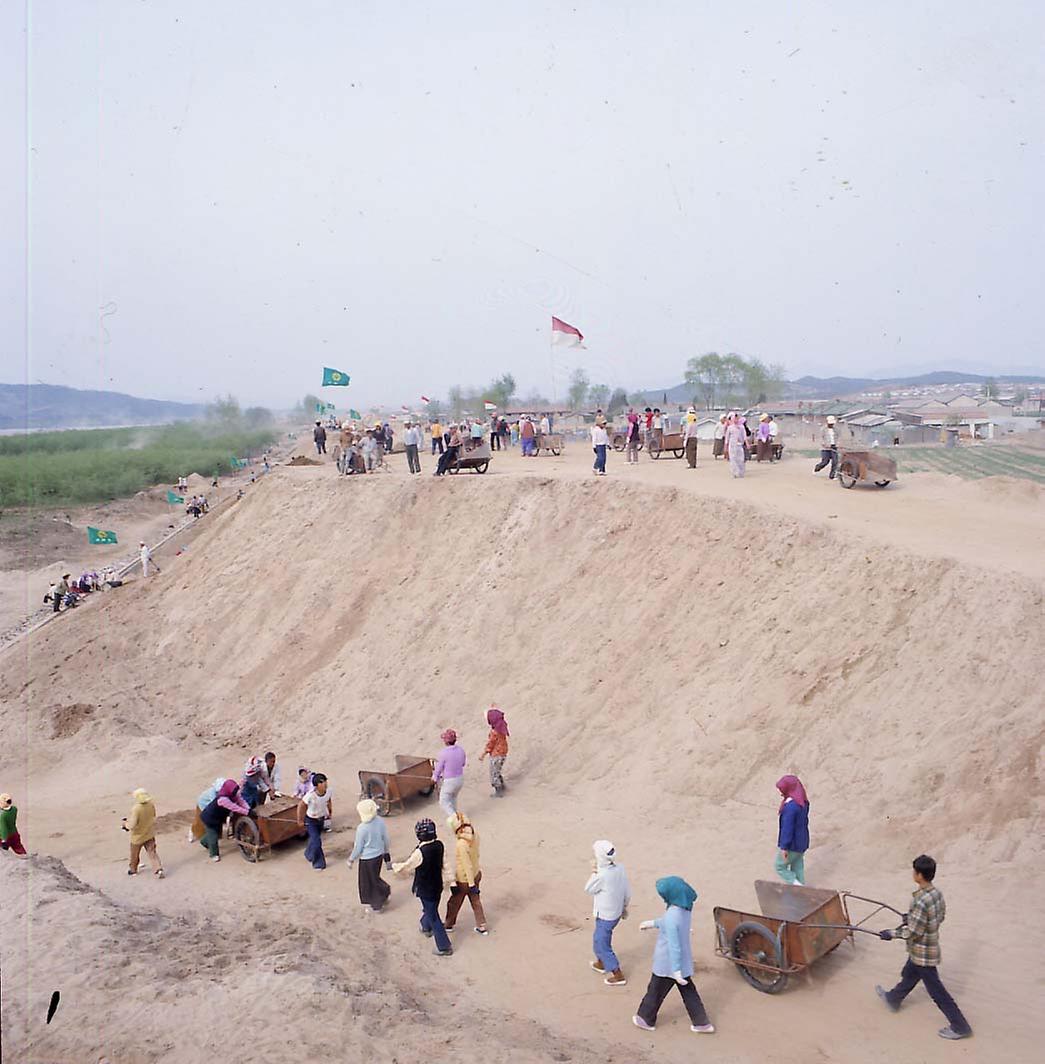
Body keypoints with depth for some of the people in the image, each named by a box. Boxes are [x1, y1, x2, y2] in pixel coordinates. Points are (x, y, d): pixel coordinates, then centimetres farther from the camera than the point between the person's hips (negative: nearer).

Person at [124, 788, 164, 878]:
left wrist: (126, 824, -5)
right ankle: (158, 870, -1)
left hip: (138, 836, -4)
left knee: (134, 854, 21)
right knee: (152, 852, 10)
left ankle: (132, 869, 41)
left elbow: (132, 825, -29)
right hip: (150, 834, 4)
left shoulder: (136, 809, -31)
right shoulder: (152, 804, -12)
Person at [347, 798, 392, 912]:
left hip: (367, 858, -5)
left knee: (369, 881, 16)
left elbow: (358, 847, -16)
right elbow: (386, 840, 1)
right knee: (374, 878, 28)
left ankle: (376, 905, 31)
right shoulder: (381, 822, -11)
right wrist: (387, 855, 16)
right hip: (379, 855, 5)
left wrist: (351, 859, 1)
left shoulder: (362, 828, -28)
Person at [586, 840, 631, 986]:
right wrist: (624, 907, 17)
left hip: (605, 916, -8)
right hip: (616, 913, 8)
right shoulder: (620, 869, -10)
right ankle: (601, 964, 46)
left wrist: (594, 871, -5)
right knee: (598, 938, 28)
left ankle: (618, 976, 15)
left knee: (602, 945, 9)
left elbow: (589, 889, -12)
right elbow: (627, 893, 2)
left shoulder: (602, 876, -31)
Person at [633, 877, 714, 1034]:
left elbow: (674, 945, -29)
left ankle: (646, 1019, 35)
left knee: (655, 991, 16)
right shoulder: (685, 907, -6)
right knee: (688, 991, 22)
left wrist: (676, 970, -23)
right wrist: (653, 923, 22)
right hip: (683, 960, 7)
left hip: (669, 963, -7)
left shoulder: (671, 916, -33)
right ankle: (702, 1023, 28)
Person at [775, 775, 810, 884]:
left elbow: (787, 828, -26)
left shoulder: (790, 806, -29)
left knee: (780, 867, 10)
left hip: (792, 845, -8)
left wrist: (784, 847, -18)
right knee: (798, 868, 19)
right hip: (802, 842, 8)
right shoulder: (803, 802, 0)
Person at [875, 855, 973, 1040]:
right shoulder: (937, 892, -8)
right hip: (929, 947, 9)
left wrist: (891, 934, -15)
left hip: (922, 953, -9)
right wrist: (912, 918, 15)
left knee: (936, 990, 8)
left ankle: (960, 1027, 20)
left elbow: (913, 932, -28)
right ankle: (893, 999, 50)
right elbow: (941, 915, 10)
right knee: (909, 975, 29)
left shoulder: (920, 901, -35)